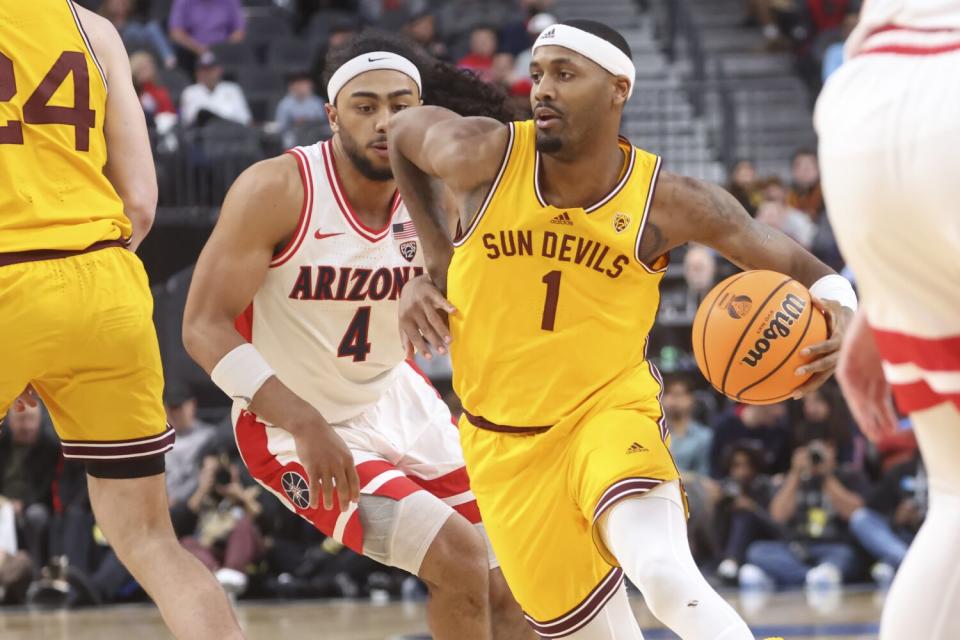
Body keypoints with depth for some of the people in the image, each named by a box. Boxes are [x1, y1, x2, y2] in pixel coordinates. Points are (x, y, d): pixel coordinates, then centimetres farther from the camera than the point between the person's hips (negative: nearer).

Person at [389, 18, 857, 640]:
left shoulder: (668, 201, -14)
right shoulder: (484, 155, -14)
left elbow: (797, 266, -7)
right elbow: (403, 128, 10)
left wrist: (838, 315, -30)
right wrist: (435, 261, 6)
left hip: (610, 409, -2)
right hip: (504, 441, 2)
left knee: (668, 578, -33)